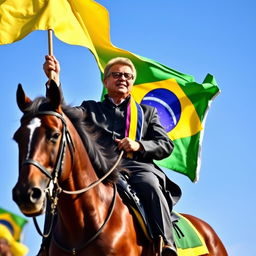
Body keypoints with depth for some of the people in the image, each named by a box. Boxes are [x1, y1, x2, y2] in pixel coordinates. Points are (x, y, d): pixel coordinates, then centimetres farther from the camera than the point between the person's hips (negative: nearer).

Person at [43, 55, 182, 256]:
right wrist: (54, 81, -5)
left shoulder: (147, 112, 29)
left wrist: (139, 145, -4)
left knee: (149, 185, -37)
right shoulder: (90, 109, 29)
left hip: (137, 167, 0)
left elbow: (166, 146, 17)